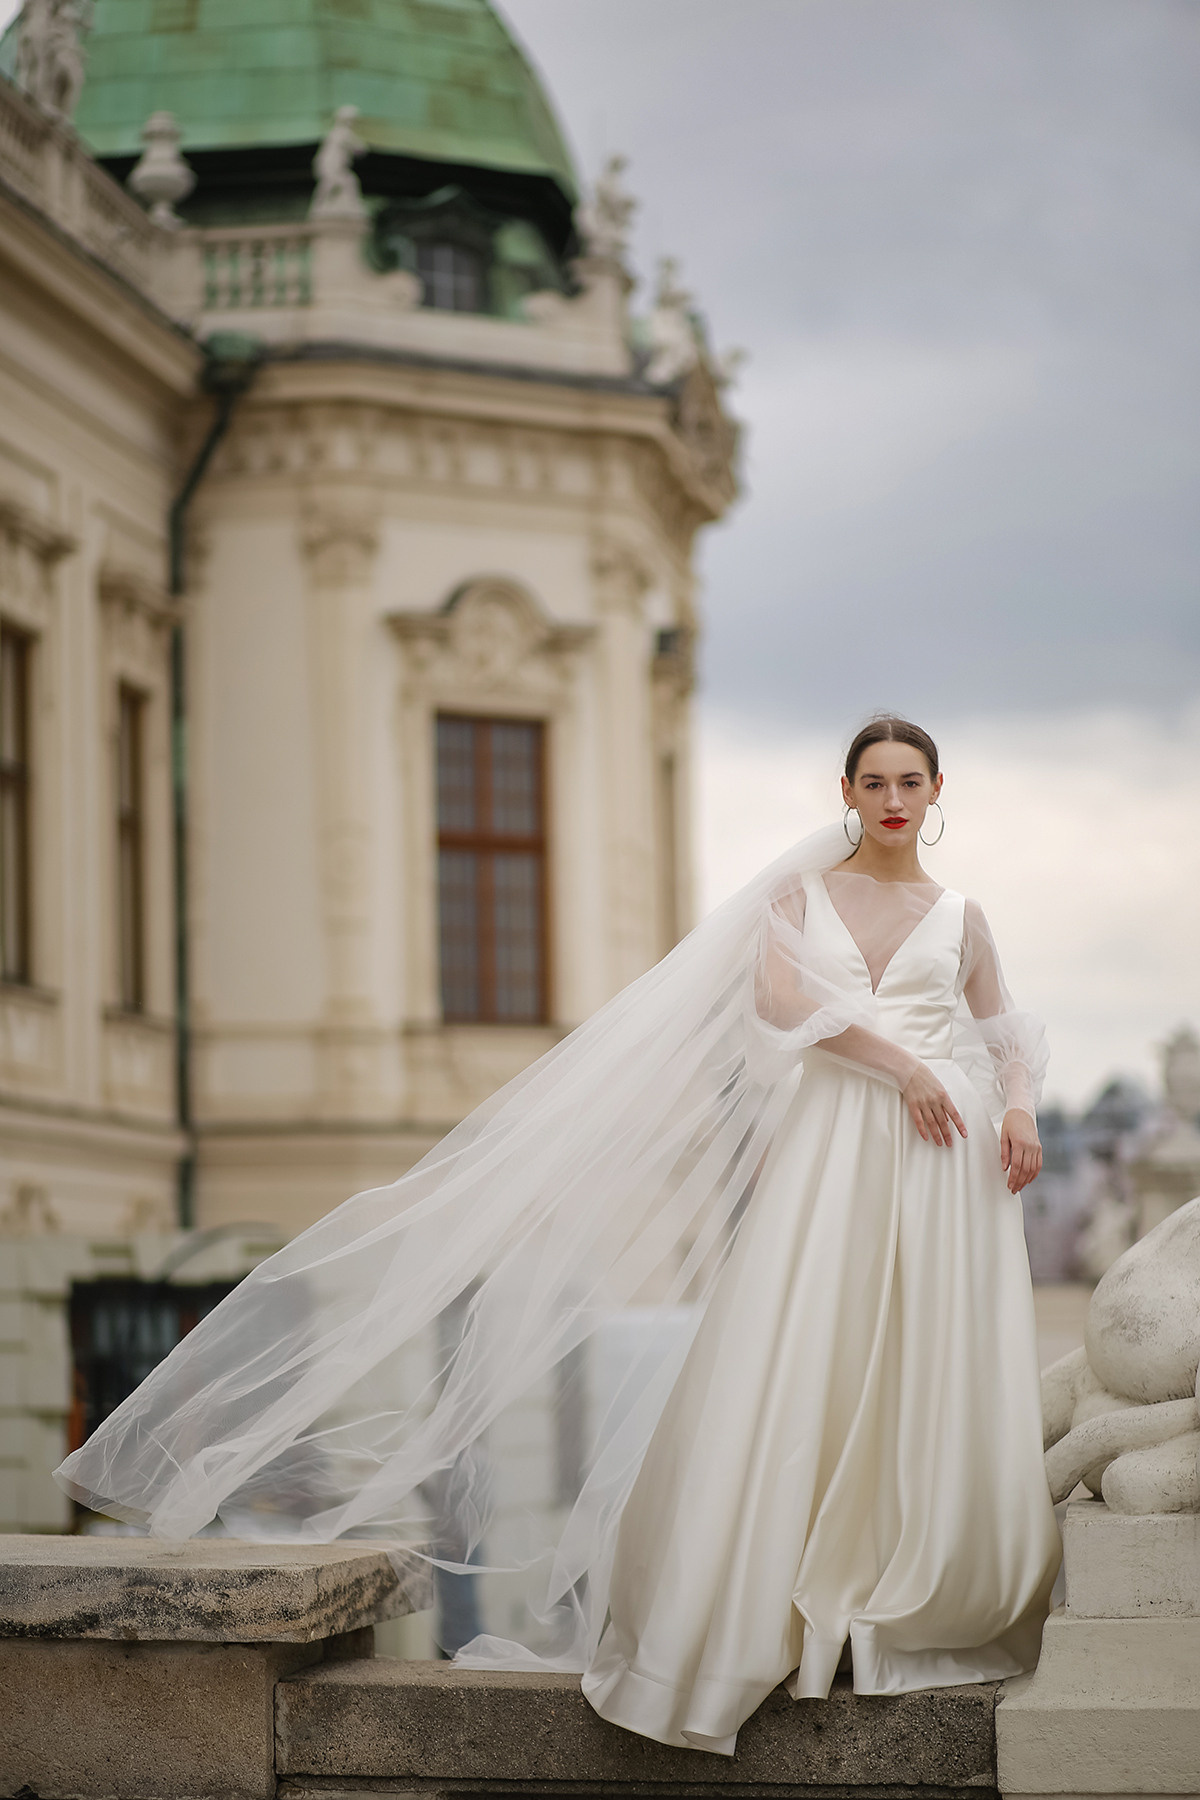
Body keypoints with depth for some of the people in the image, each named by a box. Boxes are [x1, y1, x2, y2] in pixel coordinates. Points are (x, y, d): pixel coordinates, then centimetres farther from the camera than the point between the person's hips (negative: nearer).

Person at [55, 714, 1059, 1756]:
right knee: (797, 1371, -8)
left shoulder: (961, 919, 16)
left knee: (926, 1382, -3)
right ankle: (759, 1616, -3)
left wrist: (1020, 1110, -1)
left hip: (941, 1157, 1)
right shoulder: (799, 895, 11)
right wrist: (895, 1062, -15)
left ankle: (925, 1616, 4)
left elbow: (1008, 1039, 20)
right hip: (826, 1152, -1)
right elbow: (780, 999, -7)